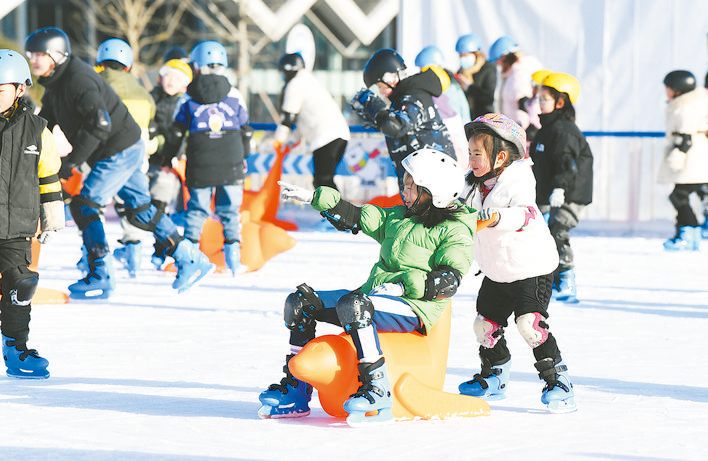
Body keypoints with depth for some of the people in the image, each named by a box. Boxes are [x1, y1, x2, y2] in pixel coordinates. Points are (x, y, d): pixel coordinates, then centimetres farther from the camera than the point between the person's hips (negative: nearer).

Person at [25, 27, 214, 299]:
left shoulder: (79, 80, -23)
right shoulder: (55, 85, 8)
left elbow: (99, 125, -32)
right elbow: (47, 124, 18)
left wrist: (71, 160, -30)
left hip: (121, 151, -10)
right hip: (117, 152, 10)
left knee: (83, 205, -13)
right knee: (139, 210, 14)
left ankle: (101, 277, -9)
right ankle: (191, 260, 22)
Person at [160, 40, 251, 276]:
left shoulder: (187, 98, 1)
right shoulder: (235, 96, 3)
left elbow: (177, 132, 5)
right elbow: (245, 130, 10)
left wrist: (167, 157, 18)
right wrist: (243, 156, 25)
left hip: (200, 167, 0)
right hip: (231, 164, 0)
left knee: (196, 209, 8)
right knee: (230, 210, 6)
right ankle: (233, 254, 2)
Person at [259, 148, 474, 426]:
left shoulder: (455, 232, -3)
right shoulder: (397, 217, 20)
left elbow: (449, 282, -14)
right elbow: (359, 216, 21)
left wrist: (404, 285, -22)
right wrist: (312, 197, 16)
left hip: (413, 308, -9)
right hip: (374, 295, 9)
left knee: (353, 306, -37)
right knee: (301, 300, 0)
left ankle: (378, 393, -37)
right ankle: (295, 394, -2)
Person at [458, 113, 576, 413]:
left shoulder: (517, 183, -19)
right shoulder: (477, 185, 5)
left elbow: (526, 213, -37)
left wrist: (498, 217, -53)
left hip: (532, 268, -8)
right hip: (496, 273, 8)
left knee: (530, 323, -20)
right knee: (485, 324, 12)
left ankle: (558, 380, -13)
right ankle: (494, 377, 33)